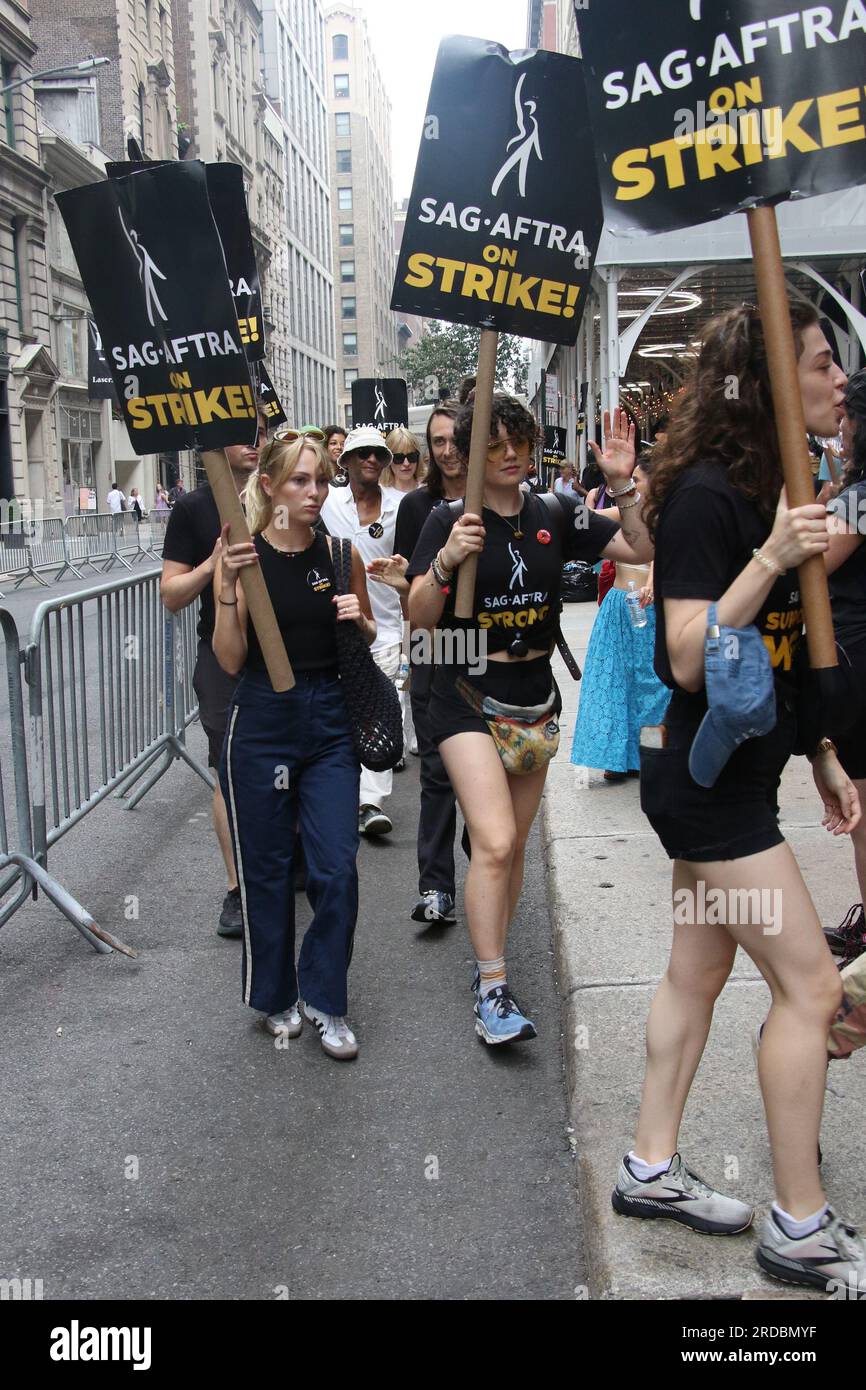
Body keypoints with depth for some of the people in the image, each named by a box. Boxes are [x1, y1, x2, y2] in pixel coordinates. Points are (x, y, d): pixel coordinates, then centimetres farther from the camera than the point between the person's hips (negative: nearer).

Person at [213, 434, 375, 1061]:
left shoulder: (341, 553, 1)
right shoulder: (242, 557, -5)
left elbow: (369, 637, 14)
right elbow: (231, 660, -9)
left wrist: (360, 618, -8)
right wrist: (227, 589, -21)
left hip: (329, 721, 2)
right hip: (262, 722, -1)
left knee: (338, 871, -2)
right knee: (267, 869, 9)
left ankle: (325, 999, 17)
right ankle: (276, 996, 29)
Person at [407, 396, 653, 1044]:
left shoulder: (556, 514, 3)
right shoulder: (449, 519, -7)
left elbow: (642, 550, 2)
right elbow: (420, 616, -11)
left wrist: (624, 485, -10)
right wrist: (447, 560, -27)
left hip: (535, 692, 5)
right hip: (468, 693, -4)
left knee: (514, 844, 13)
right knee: (494, 841, -16)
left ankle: (489, 960, 30)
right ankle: (492, 991, -5)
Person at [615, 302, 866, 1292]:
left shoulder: (771, 486, 11)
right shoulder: (705, 493, -17)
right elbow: (689, 659, -22)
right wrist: (771, 558, -28)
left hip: (734, 773, 9)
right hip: (704, 776, -9)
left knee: (699, 970, 15)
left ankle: (652, 1169, 29)